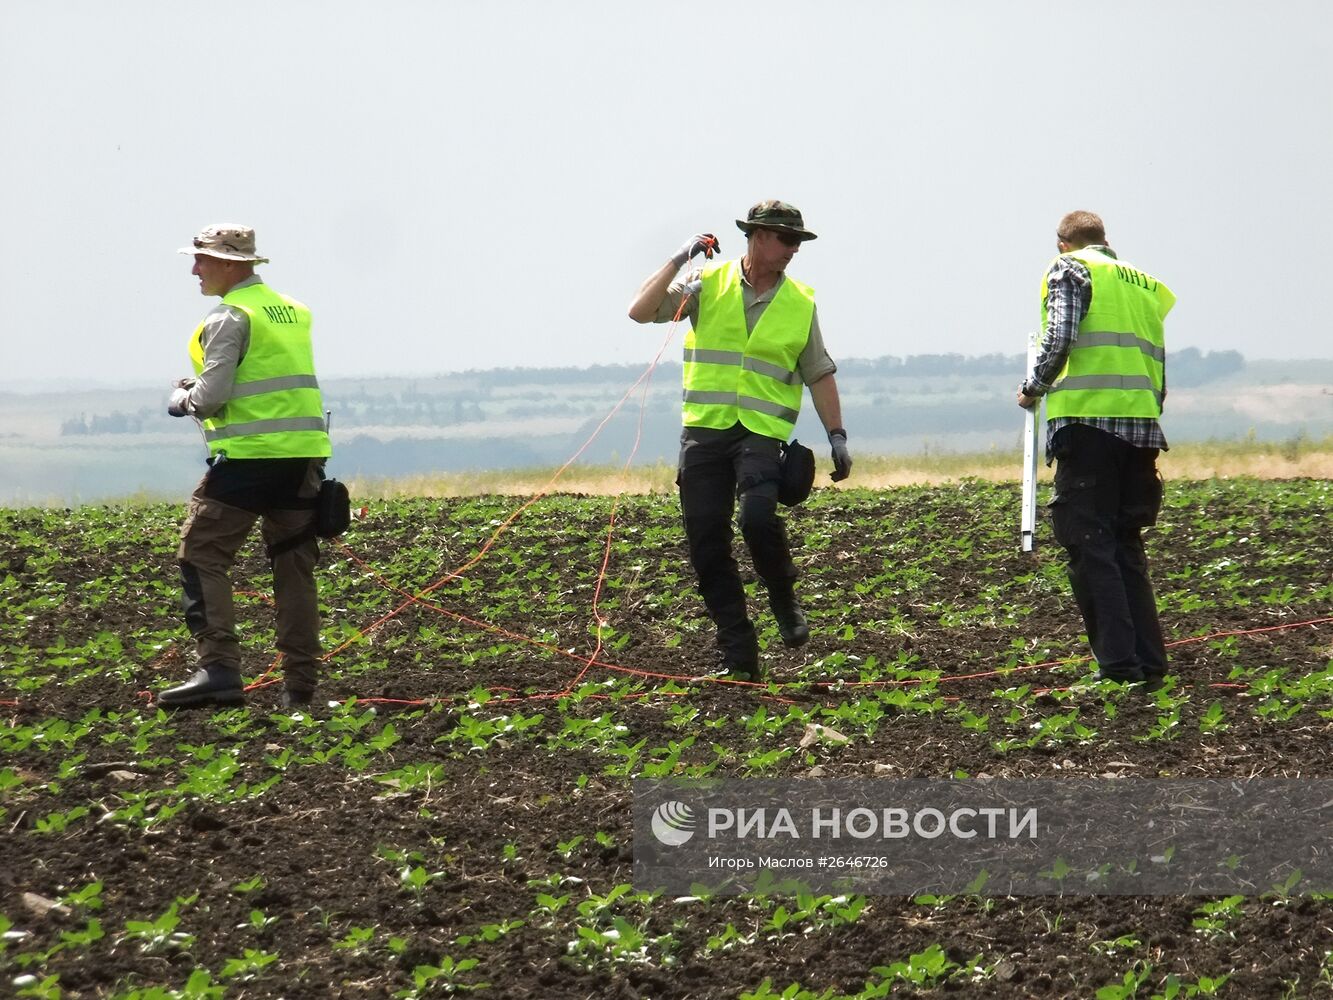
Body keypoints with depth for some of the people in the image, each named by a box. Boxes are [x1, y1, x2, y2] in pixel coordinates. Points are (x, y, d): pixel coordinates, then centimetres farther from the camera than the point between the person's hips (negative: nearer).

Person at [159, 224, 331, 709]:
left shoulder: (230, 317, -8)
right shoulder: (294, 311, 17)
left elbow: (211, 395, -15)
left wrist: (183, 400, 7)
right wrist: (199, 392, 20)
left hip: (248, 456, -7)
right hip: (303, 452, 7)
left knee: (202, 558, -3)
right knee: (294, 566, 10)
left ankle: (218, 670, -15)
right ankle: (300, 683, 8)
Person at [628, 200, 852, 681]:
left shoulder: (800, 303, 9)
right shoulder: (708, 285, 4)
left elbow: (819, 374, 15)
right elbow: (640, 312, -3)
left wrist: (836, 435, 9)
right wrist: (678, 260, -7)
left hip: (762, 430, -1)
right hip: (705, 428, 1)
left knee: (757, 516, -26)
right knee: (706, 541, -2)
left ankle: (784, 601, 3)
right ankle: (737, 654, 6)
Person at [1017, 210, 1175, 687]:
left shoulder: (1070, 269, 4)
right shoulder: (1145, 284, 24)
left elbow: (1059, 339, -11)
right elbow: (1159, 370, 20)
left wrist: (1032, 389, 3)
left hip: (1088, 420, -6)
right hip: (1142, 426, 6)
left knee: (1090, 544, -5)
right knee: (1126, 546, 13)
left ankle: (1118, 664, -12)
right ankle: (1149, 664, 6)